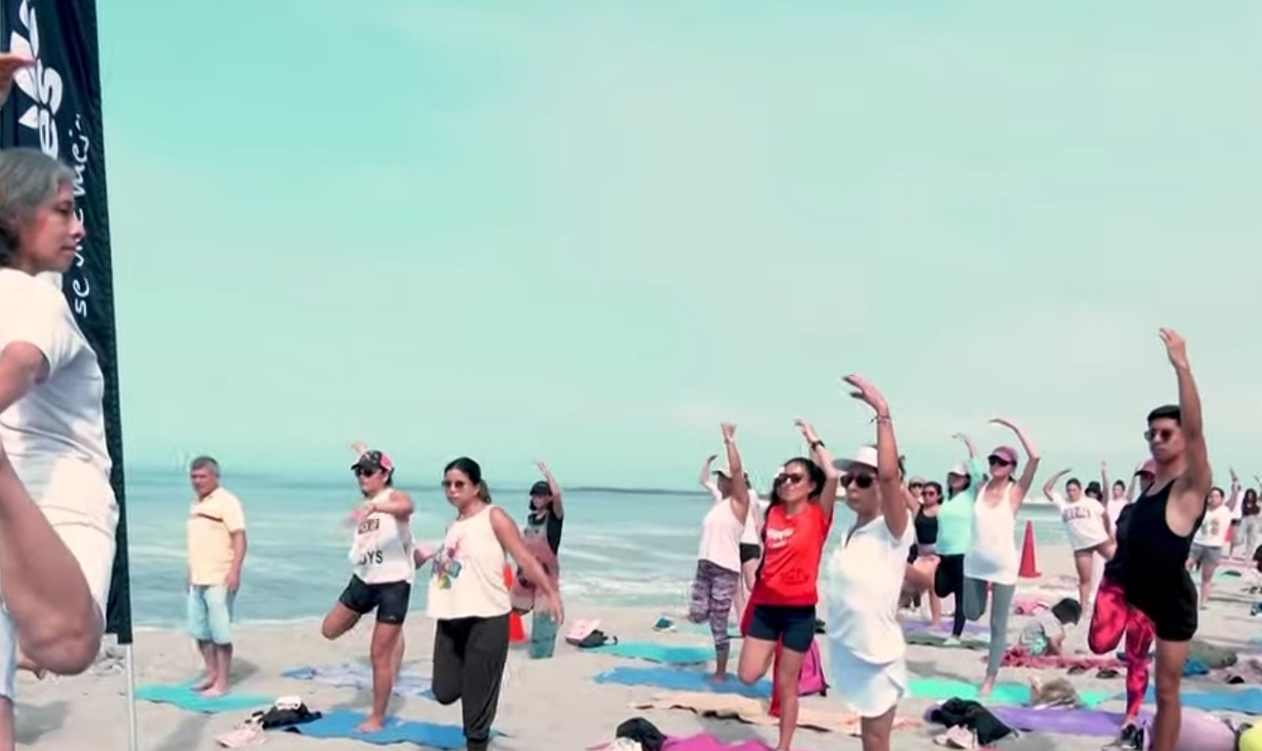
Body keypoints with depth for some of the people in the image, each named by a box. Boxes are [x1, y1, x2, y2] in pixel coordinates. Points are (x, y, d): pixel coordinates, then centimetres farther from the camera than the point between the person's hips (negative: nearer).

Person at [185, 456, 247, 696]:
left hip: (219, 580, -8)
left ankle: (222, 683, 2)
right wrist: (191, 574, 22)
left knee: (220, 633, -4)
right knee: (199, 631, 13)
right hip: (198, 580, 8)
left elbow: (239, 538, -15)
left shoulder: (227, 502, -9)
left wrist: (234, 571, -24)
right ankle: (211, 674, 26)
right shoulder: (196, 504, 16)